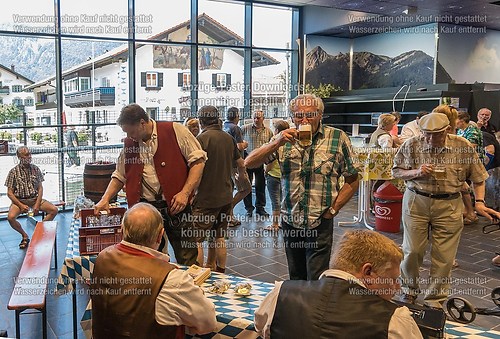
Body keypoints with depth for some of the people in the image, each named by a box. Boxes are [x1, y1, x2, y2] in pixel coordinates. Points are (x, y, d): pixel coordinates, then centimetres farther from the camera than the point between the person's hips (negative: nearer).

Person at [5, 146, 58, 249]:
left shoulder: (35, 169, 3)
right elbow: (10, 193, -4)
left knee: (54, 210, -20)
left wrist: (37, 204, -11)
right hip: (19, 200, -2)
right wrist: (21, 205, -18)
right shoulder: (14, 172, -4)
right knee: (10, 217, -30)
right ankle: (25, 236, -1)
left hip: (35, 199, 2)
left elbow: (40, 188, 3)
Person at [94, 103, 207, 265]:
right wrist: (105, 200, 6)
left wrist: (185, 193, -16)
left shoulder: (175, 130, -5)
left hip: (175, 205, -4)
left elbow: (198, 160, -7)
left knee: (187, 261, 3)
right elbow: (120, 175, 20)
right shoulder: (129, 143, 11)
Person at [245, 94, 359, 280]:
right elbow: (249, 163, -5)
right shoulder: (285, 139, 3)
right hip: (290, 221, 3)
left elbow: (352, 181, 1)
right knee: (296, 280, 17)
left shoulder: (338, 138, -5)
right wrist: (277, 143, -18)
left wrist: (333, 209, -6)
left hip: (320, 223, -3)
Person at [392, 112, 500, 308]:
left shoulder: (463, 147, -4)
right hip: (416, 202, 0)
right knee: (412, 250, 6)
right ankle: (409, 290, 30)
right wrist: (416, 172, -16)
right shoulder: (412, 145, -5)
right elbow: (396, 172, 2)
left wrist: (479, 202, -5)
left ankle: (435, 300, 21)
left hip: (449, 206, 0)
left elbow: (477, 177, 6)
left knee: (444, 256, 3)